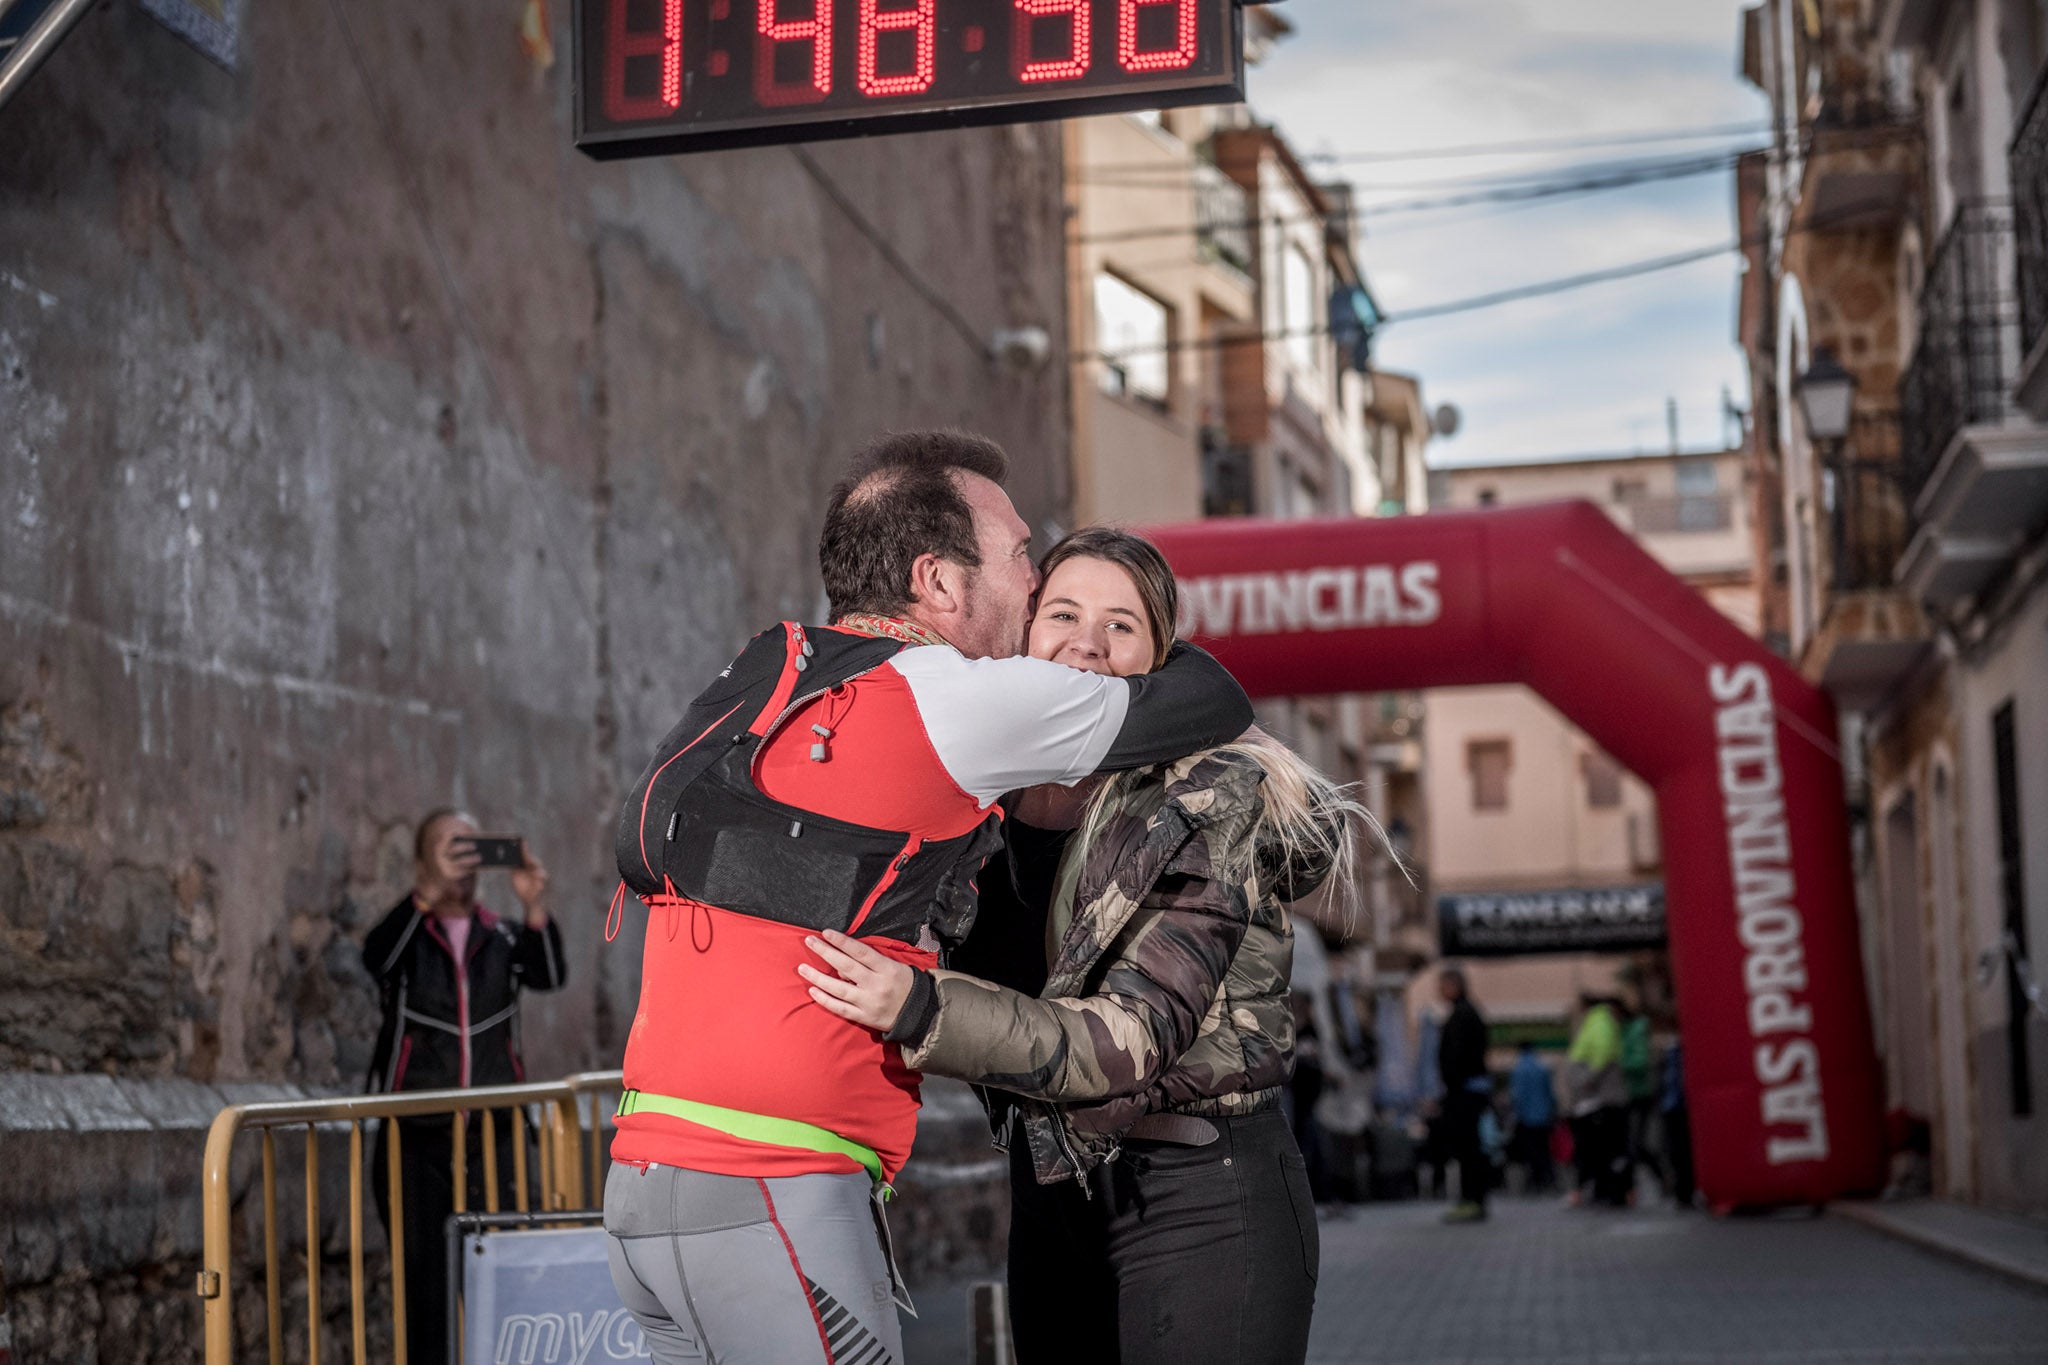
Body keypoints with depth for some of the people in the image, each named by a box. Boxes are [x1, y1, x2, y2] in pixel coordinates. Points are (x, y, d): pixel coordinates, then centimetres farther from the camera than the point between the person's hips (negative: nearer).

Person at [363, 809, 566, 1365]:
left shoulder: (503, 937, 9)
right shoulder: (407, 935, 4)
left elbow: (550, 974, -10)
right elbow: (378, 958, -20)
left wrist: (534, 907, -30)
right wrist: (429, 893, -36)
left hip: (493, 1137, 2)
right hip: (417, 1140, -2)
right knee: (426, 1283, -4)